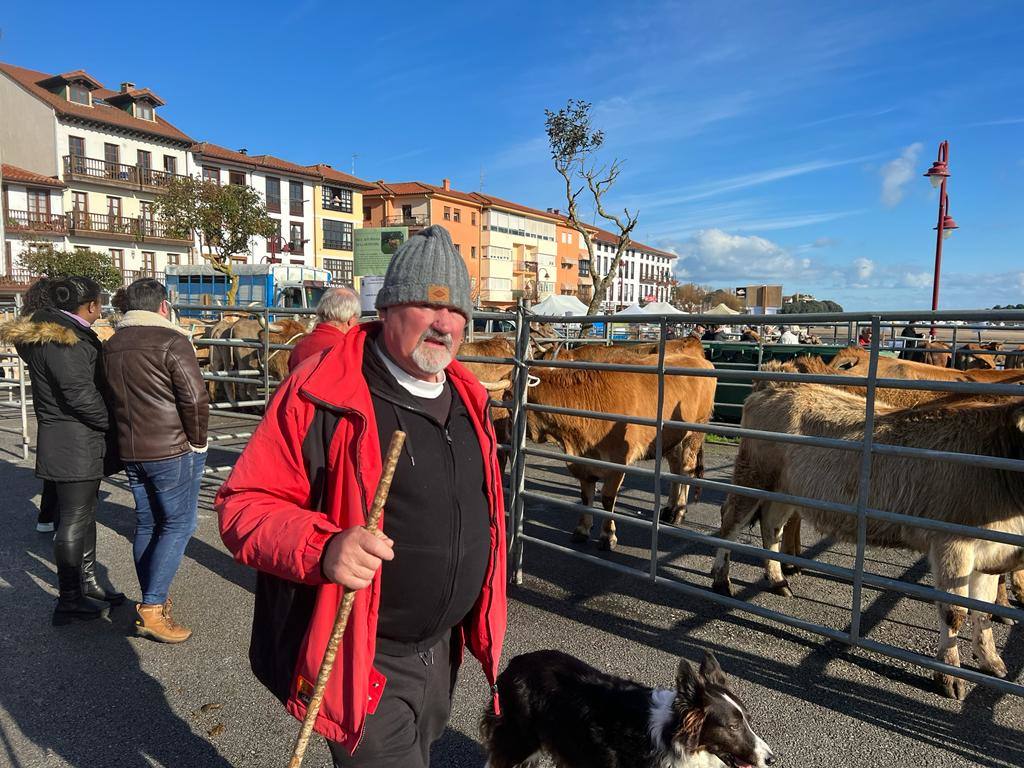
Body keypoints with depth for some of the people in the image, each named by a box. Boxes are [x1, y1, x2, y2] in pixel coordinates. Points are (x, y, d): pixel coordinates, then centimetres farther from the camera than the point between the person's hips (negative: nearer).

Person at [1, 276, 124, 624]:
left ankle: (87, 584, 32)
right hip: (73, 445, -10)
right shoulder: (61, 341, -19)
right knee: (74, 520, 0)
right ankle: (68, 601, 12)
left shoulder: (63, 332, 12)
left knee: (84, 514, 18)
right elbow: (80, 394, -23)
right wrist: (115, 422, -11)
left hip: (82, 442, 10)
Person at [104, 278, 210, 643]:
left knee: (146, 524, 15)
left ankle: (153, 601, 25)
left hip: (130, 450, 7)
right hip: (172, 450, -7)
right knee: (178, 524, 0)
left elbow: (111, 398, 16)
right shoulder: (171, 341, -14)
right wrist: (197, 441, -7)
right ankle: (152, 609, -3)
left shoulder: (111, 345, 9)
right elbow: (195, 398, -19)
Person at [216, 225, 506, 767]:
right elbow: (244, 504, -17)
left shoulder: (467, 398, 2)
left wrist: (481, 620, 17)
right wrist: (323, 549, -35)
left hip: (441, 649, 8)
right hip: (364, 662, -7)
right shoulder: (320, 396, -21)